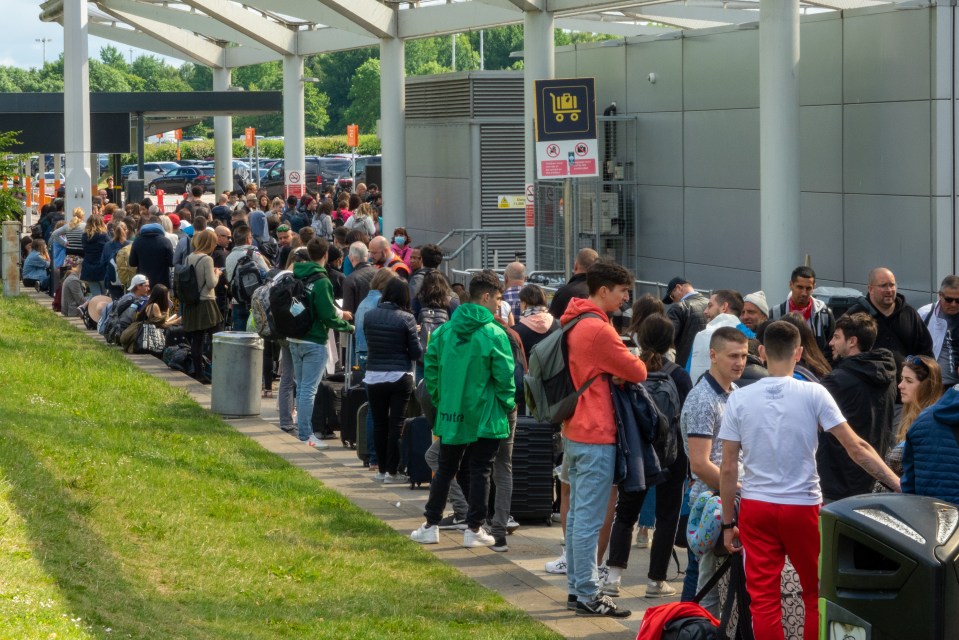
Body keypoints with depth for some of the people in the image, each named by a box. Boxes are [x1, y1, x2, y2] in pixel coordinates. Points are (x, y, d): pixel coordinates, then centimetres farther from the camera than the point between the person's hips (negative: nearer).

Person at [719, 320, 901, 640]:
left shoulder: (739, 399, -2)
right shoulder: (814, 394, -6)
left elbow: (728, 469, 0)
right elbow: (856, 448, -10)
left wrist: (728, 523, 8)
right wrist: (899, 484, -5)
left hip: (756, 508, 1)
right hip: (803, 507, -1)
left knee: (763, 599, 4)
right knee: (816, 596, 13)